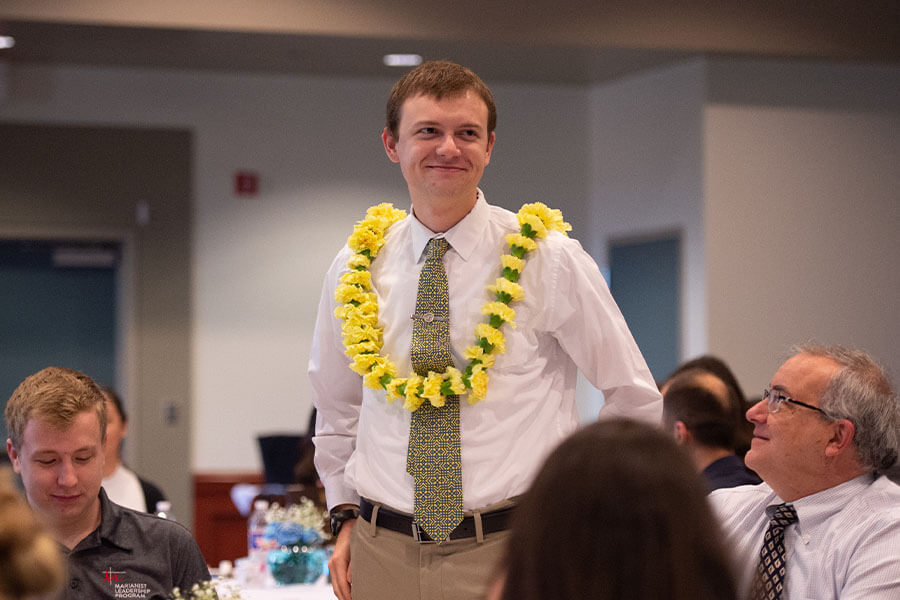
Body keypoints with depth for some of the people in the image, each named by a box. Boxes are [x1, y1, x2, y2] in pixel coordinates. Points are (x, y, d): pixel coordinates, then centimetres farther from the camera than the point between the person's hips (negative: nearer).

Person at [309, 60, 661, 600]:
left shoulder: (550, 260, -4)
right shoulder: (356, 270, 5)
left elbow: (635, 399, 3)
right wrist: (346, 515, 11)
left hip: (513, 553, -2)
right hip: (384, 555, 3)